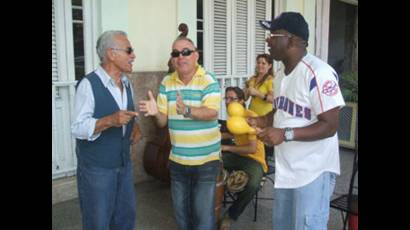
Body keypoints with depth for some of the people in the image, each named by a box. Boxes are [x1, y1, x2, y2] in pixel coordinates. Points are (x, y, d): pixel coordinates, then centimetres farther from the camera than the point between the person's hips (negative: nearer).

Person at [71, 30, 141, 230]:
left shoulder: (127, 84, 7)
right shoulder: (88, 84, -17)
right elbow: (78, 128, -20)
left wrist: (135, 125, -3)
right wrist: (110, 121, -34)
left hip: (124, 164, 7)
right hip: (96, 168, -7)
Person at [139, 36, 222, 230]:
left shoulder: (208, 80, -11)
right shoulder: (166, 83, 2)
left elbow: (212, 113, -24)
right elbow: (163, 122, 1)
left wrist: (187, 111, -42)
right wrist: (156, 113, -22)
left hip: (206, 158, -4)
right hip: (177, 159, 5)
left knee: (203, 214, 5)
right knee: (181, 211, 19)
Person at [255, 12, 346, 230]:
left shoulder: (318, 73, -22)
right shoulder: (280, 73, 8)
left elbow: (330, 126, -22)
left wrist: (286, 134, -30)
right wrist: (260, 121, 0)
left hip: (313, 171, -9)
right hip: (285, 167, 9)